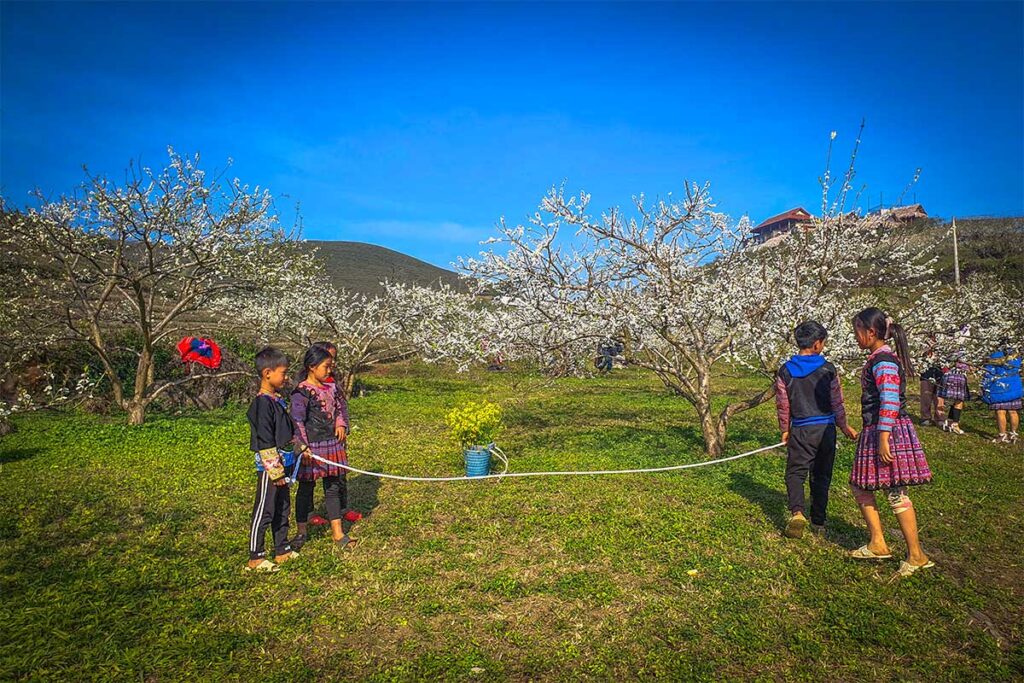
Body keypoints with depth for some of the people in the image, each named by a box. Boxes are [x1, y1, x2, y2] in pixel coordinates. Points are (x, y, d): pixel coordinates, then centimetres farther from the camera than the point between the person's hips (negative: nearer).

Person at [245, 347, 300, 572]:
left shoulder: (277, 400, 10)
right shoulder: (262, 403, -19)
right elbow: (265, 441, -20)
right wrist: (275, 471, -19)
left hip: (283, 465, 9)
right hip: (269, 467, -9)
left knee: (282, 509, 17)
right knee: (264, 511, 1)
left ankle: (282, 550, 28)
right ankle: (255, 558, 13)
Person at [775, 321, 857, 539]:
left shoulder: (785, 371, -4)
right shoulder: (828, 369, -4)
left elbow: (782, 405, 1)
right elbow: (837, 402, 3)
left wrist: (785, 430, 14)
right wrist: (843, 425, 18)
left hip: (801, 430, -1)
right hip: (826, 428, 1)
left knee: (795, 472, 4)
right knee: (821, 475, 12)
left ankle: (797, 512, -20)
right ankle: (818, 522, 19)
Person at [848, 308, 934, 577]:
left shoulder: (883, 361, -16)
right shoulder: (881, 358, 15)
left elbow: (890, 402, -23)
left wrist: (883, 440, -24)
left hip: (889, 431, -10)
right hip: (875, 432, 10)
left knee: (896, 493, -1)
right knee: (859, 486, 14)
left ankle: (917, 556, 11)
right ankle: (877, 544, 22)